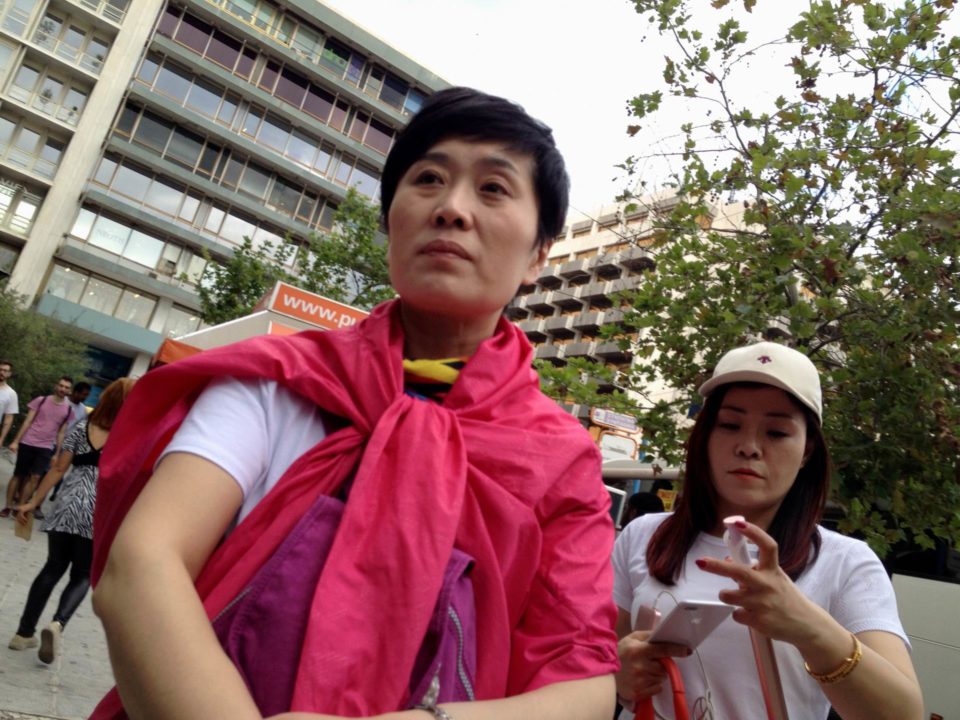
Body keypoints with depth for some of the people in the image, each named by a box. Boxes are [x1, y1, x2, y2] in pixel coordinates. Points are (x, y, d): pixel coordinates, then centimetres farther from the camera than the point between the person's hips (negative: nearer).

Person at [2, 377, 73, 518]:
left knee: (35, 477, -9)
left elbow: (61, 433, 7)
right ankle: (8, 506, 14)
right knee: (18, 475, 5)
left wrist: (57, 454, 5)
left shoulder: (68, 410, 3)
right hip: (27, 443, -1)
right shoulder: (41, 400, -1)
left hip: (46, 448, 1)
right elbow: (27, 422, -1)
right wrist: (15, 441, -6)